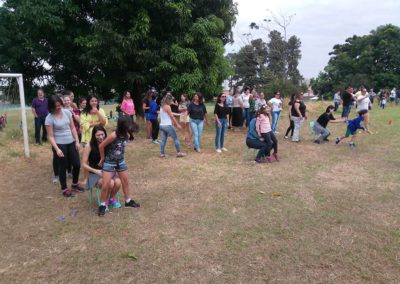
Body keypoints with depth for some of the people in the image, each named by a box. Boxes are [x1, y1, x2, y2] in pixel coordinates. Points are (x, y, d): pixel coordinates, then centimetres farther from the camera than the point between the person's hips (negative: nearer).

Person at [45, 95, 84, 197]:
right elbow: (51, 136, -11)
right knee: (63, 167, 6)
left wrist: (77, 141, 0)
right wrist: (57, 149, -21)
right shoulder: (49, 118, -12)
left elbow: (73, 128, 5)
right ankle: (64, 188, 24)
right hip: (59, 144, -4)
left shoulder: (67, 112, 0)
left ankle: (75, 184, 31)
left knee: (77, 164, 8)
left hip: (71, 142, 4)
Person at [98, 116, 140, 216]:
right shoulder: (113, 135, -29)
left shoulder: (127, 135, -10)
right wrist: (103, 158, -6)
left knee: (125, 181, 14)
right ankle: (102, 205, 14)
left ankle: (128, 201, 30)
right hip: (109, 162, -6)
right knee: (106, 185, -6)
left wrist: (120, 157, 11)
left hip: (121, 161, 6)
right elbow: (101, 146, -18)